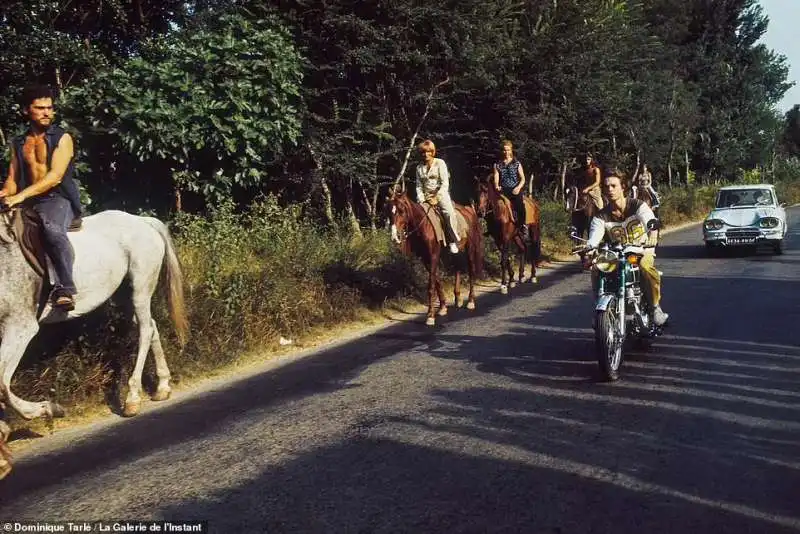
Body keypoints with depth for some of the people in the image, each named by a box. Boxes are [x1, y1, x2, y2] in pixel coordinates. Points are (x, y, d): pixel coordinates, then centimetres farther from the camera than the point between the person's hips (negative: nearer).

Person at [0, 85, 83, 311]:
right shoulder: (18, 143, 19)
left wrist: (20, 195, -20)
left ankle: (64, 288, -45)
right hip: (28, 203, 6)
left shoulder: (62, 138, 2)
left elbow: (55, 177, -10)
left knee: (51, 228, -37)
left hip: (58, 199, -6)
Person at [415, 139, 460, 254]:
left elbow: (445, 183, -8)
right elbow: (419, 186, 11)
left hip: (441, 194, -5)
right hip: (426, 196, 5)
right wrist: (421, 200, -6)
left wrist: (436, 198, -17)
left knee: (449, 213, -30)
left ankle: (454, 241, -20)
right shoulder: (419, 167, 11)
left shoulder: (440, 163, -1)